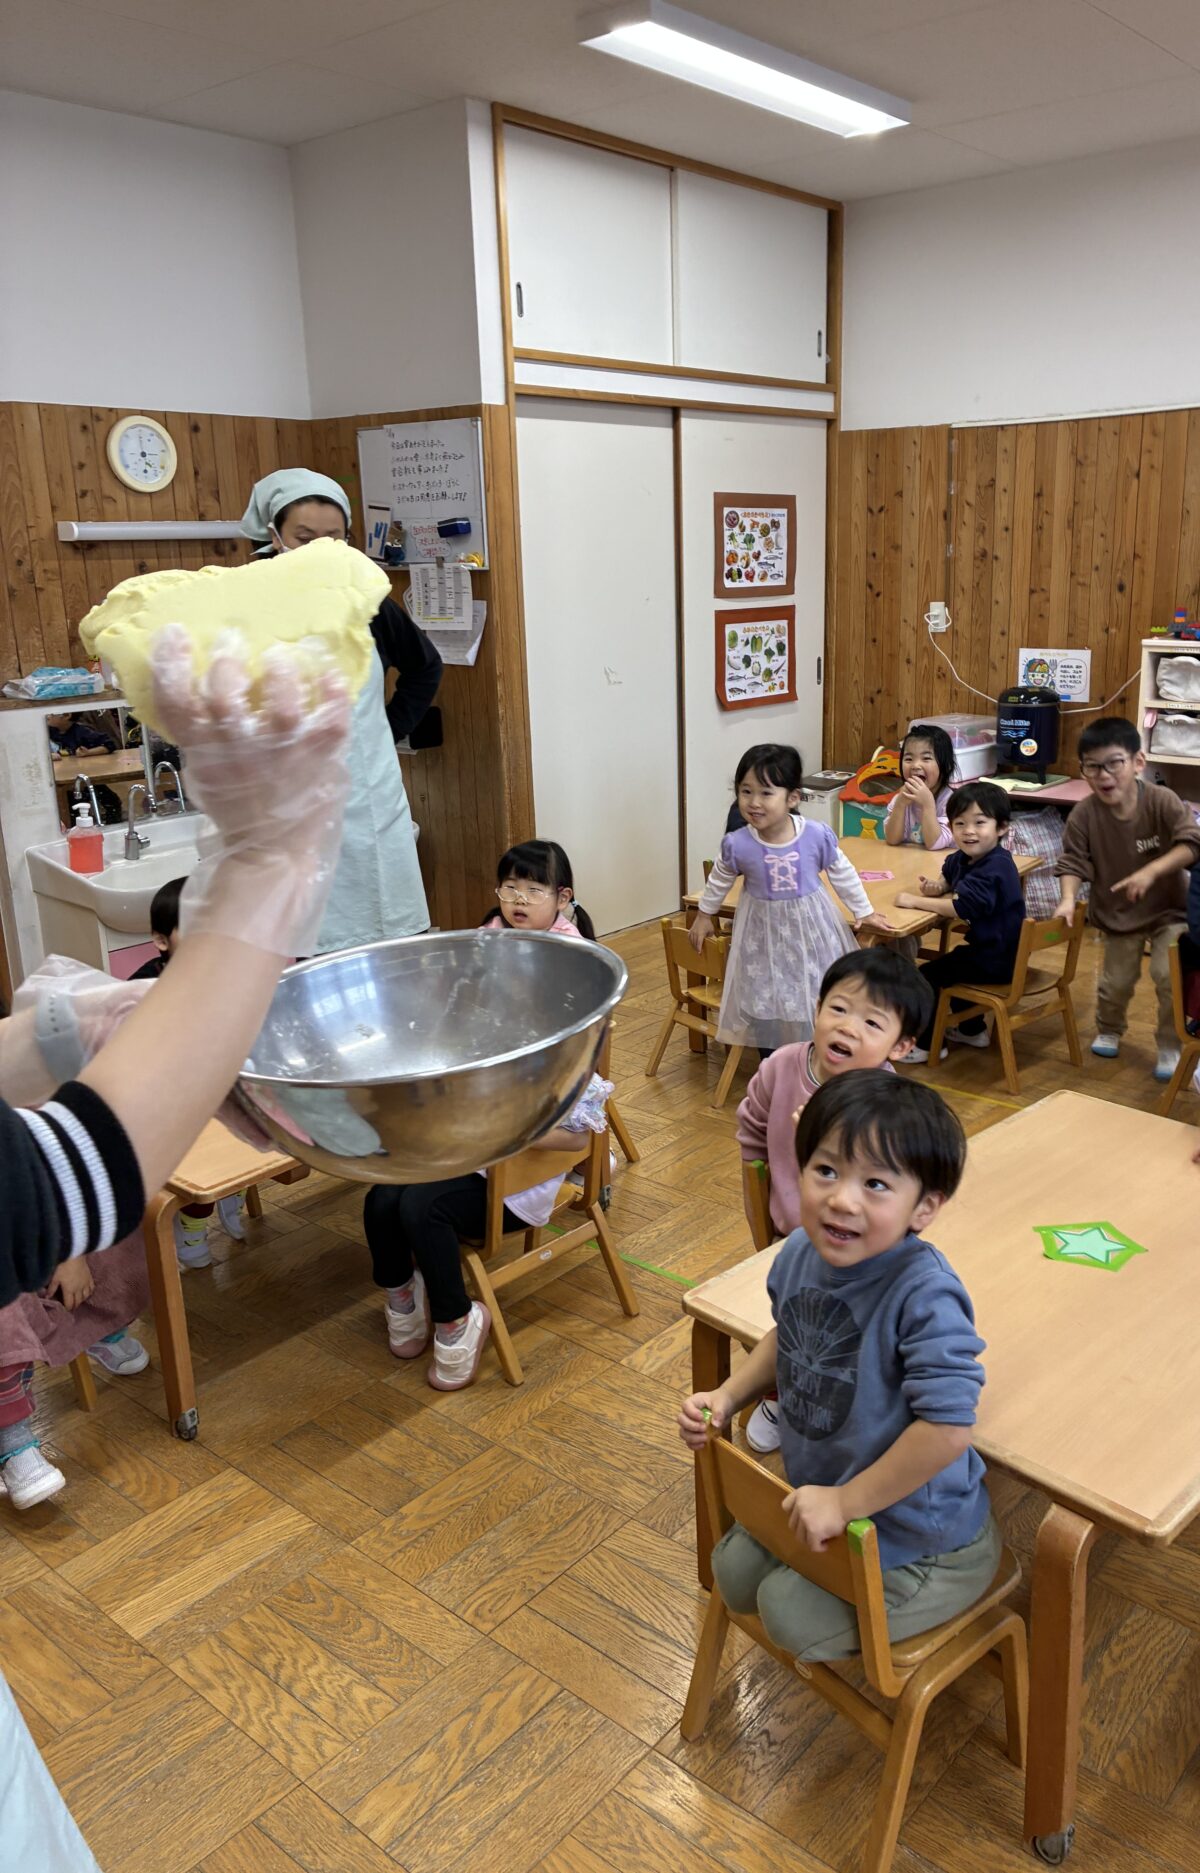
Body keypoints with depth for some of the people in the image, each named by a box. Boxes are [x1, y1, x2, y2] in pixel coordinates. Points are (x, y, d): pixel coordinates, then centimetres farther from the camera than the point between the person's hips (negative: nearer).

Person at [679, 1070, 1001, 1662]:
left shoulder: (924, 1296, -36)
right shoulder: (799, 1253, -12)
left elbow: (947, 1426, -37)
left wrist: (846, 1500, -28)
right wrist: (727, 1395, 0)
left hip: (925, 1540, -7)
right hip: (817, 1491, 7)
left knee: (792, 1613, -4)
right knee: (735, 1570, 16)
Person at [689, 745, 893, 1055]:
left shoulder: (817, 835, -19)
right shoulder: (738, 844, -18)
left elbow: (843, 875, -2)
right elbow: (719, 881, 4)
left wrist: (864, 912, 8)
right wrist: (705, 915, 15)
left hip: (810, 928, 0)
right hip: (764, 933, 0)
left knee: (816, 1001, 11)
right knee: (765, 1003, 10)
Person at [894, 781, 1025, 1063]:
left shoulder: (994, 869, -28)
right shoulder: (964, 858, 1)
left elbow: (963, 907, -36)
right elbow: (949, 877, 22)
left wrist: (914, 901, -28)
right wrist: (936, 887, -2)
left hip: (997, 960, -10)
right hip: (988, 947, 10)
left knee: (927, 976, -7)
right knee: (950, 963, 31)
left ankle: (927, 1045, 9)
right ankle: (972, 1030, 43)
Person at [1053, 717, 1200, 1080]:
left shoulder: (1163, 801, -21)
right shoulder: (1083, 815, -17)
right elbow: (1073, 863, -13)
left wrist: (1150, 872, -38)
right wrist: (1068, 900, -30)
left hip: (1168, 910, -1)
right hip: (1118, 913, 2)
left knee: (1169, 974, -14)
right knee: (1115, 982, 11)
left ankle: (1170, 1046, 9)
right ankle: (1108, 1031, 44)